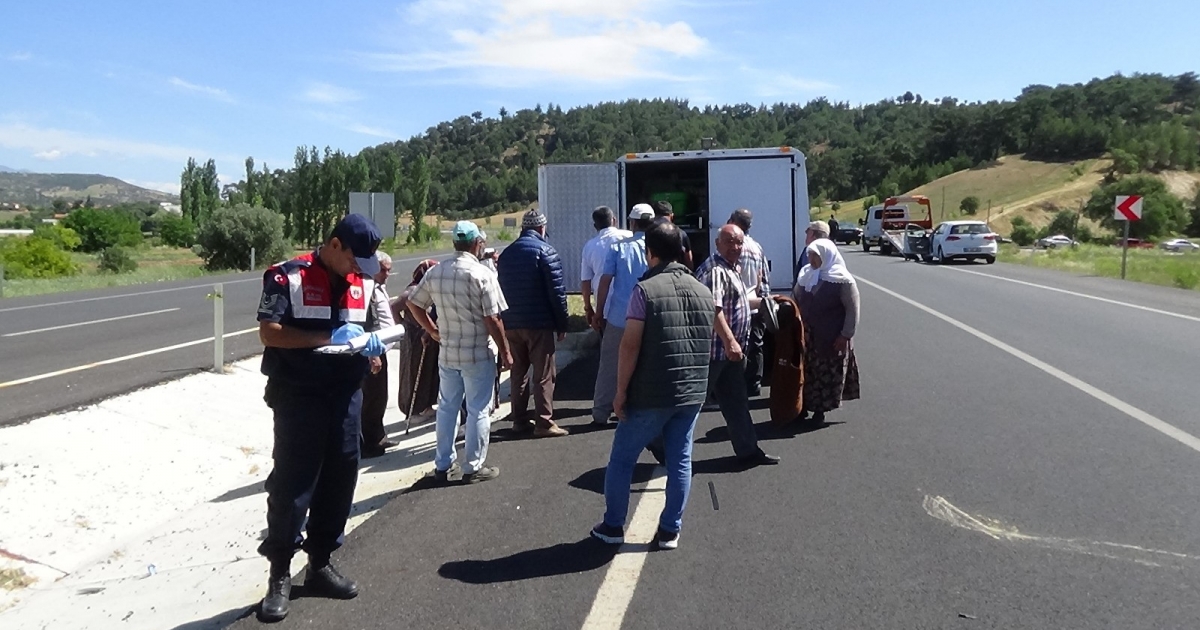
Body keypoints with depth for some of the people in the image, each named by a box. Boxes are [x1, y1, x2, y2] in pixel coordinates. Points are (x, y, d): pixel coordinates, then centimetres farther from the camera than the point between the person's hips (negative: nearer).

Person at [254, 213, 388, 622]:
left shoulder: (364, 282, 10)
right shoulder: (288, 277, -9)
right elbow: (269, 332, -15)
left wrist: (372, 344, -3)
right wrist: (328, 337, -22)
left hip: (346, 395, 6)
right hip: (299, 396, -6)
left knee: (339, 480, 11)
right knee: (292, 483, -1)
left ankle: (320, 565, 27)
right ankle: (279, 576, 13)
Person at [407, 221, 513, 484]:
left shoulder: (435, 272, 3)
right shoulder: (481, 274, -14)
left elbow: (413, 304, 10)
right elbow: (493, 319, -15)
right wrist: (505, 351, -5)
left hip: (446, 353, 6)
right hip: (477, 354, -6)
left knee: (447, 407, 15)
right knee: (478, 410, 4)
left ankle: (443, 465, 22)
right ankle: (473, 467, 11)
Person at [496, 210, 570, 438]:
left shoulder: (505, 254, 12)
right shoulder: (545, 251, -7)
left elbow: (500, 289, 15)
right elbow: (557, 290, -11)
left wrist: (505, 319, 18)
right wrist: (562, 324, -6)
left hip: (511, 324, 6)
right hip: (539, 323, -6)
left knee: (518, 372, 14)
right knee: (543, 374, -2)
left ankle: (520, 420, 18)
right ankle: (544, 422, -4)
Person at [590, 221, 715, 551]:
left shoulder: (645, 289, -11)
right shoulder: (704, 292, 8)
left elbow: (630, 345, -15)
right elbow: (708, 342, 14)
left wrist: (621, 391, -9)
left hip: (650, 395, -5)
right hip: (692, 393, 5)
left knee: (622, 458, 10)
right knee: (680, 461, 11)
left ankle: (612, 526, 19)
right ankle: (670, 531, 17)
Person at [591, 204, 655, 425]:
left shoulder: (618, 248, -3)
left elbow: (605, 282, -4)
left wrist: (598, 313, 3)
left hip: (618, 317, 0)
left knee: (608, 367, 9)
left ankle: (600, 413, 12)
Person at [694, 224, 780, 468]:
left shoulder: (732, 269, 17)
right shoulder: (715, 270, -17)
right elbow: (714, 308, -30)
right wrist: (729, 341, -36)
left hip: (731, 351, 10)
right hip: (716, 350, -10)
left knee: (736, 403, 16)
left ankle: (748, 450, 25)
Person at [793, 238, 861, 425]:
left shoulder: (842, 280, -11)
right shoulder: (805, 274, 5)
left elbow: (852, 309, -10)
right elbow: (795, 300, 14)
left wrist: (846, 335, -13)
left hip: (831, 338, -5)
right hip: (806, 335, 5)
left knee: (827, 374, 4)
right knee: (805, 371, 11)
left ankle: (820, 410, 15)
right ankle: (803, 406, 23)